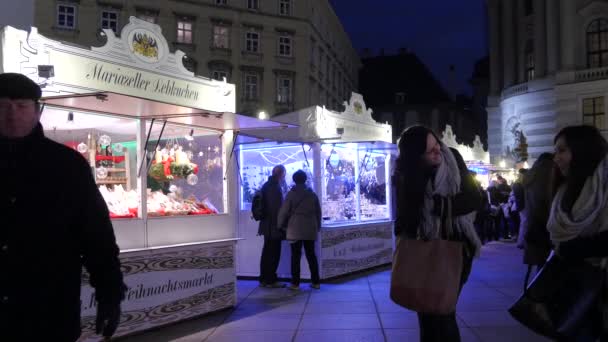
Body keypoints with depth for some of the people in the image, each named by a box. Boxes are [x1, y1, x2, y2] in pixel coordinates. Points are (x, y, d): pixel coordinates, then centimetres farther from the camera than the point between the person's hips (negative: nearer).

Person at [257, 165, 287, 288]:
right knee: (274, 254, -2)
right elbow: (278, 208, -18)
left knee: (267, 253, 15)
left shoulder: (266, 186, 12)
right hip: (274, 227, -9)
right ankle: (271, 280, 3)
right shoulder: (276, 188, -16)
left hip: (266, 226, 9)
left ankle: (264, 279, 22)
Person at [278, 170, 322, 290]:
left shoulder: (291, 194, -4)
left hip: (295, 230, -4)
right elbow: (318, 212, 13)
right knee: (311, 255, 10)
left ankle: (295, 283, -1)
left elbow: (284, 211, -4)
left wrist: (281, 225, 10)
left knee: (296, 256, -1)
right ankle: (316, 282, 11)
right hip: (310, 230, 4)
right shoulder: (312, 194, 9)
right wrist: (317, 226, 23)